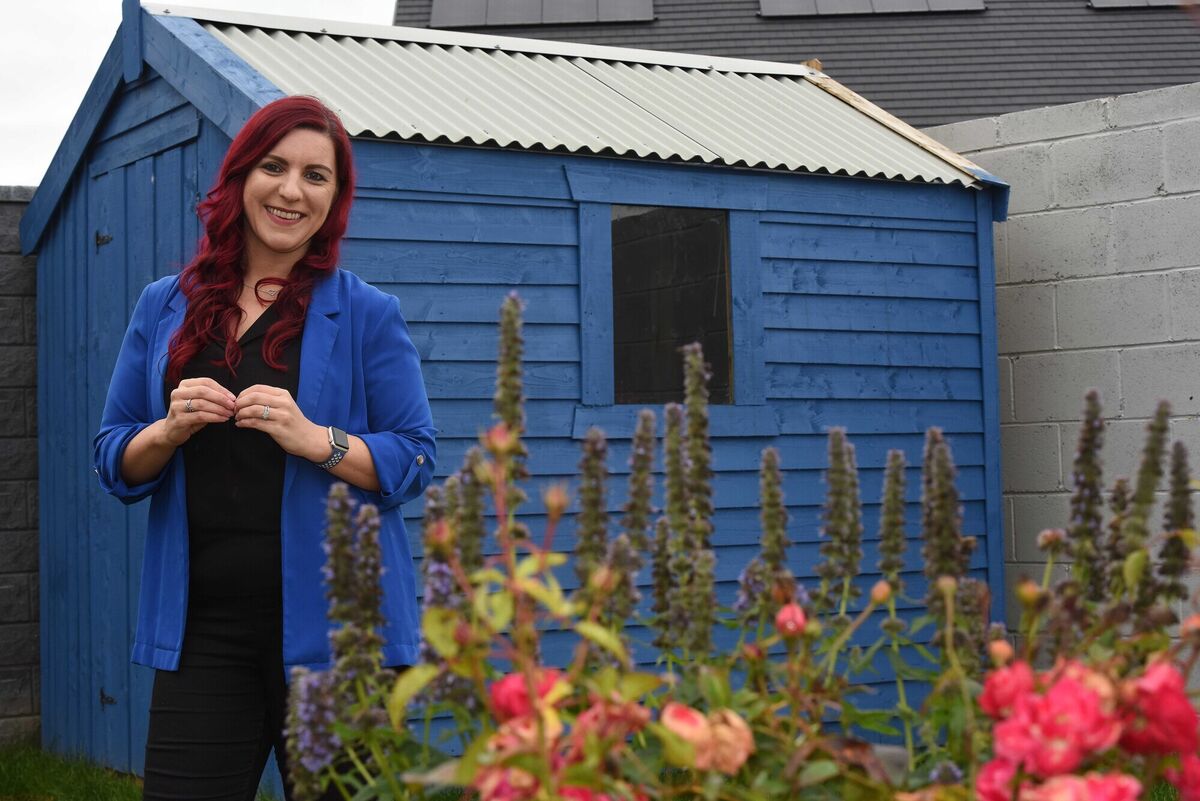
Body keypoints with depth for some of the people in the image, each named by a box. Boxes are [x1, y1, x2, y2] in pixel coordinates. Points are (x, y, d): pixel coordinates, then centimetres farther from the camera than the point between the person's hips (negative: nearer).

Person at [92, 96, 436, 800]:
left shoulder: (367, 314, 2)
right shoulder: (164, 309, 12)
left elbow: (414, 462, -1)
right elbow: (115, 465, 14)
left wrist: (313, 439, -17)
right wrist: (169, 430, -7)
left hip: (331, 626, -2)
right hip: (201, 628, 3)